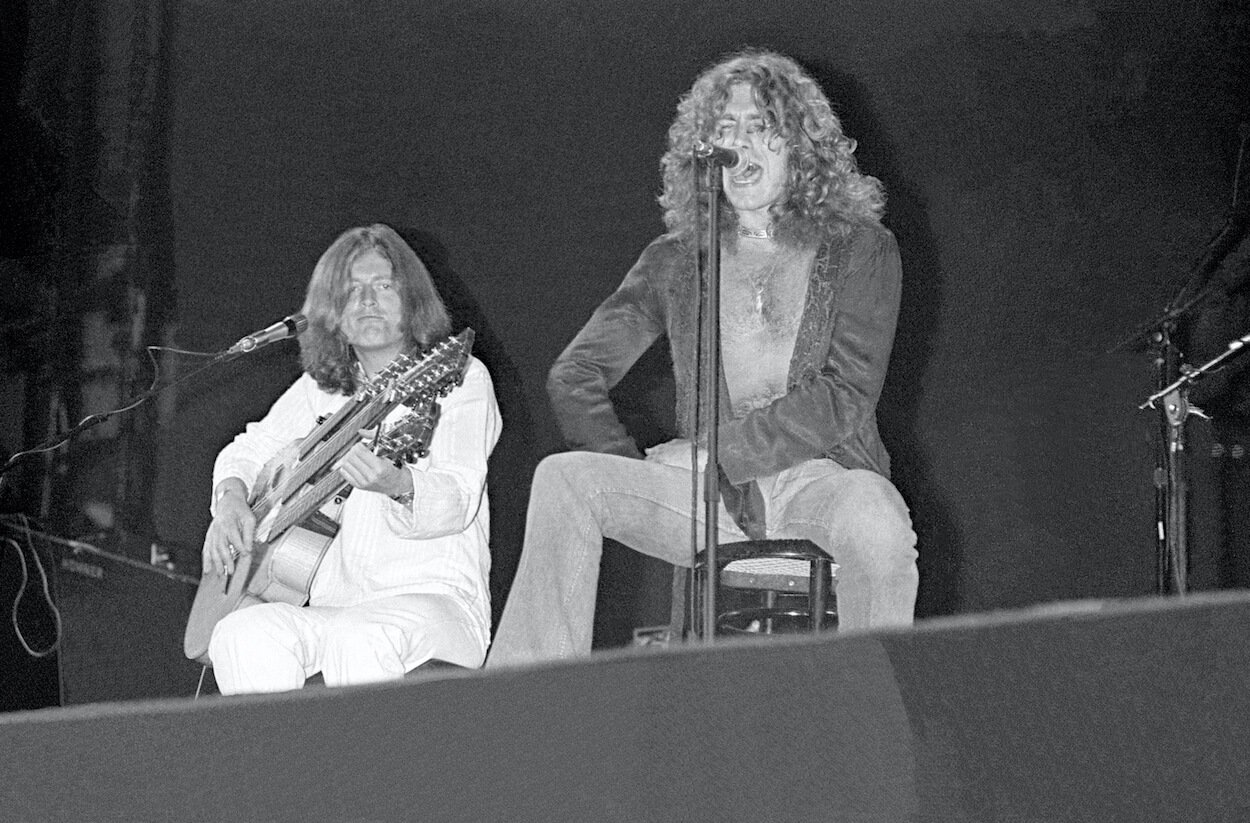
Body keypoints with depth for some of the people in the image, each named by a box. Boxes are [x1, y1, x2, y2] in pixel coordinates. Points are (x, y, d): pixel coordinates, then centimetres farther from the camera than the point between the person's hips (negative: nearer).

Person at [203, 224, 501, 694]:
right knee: (241, 637, -28)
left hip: (433, 598, -4)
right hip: (327, 607, 4)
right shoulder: (320, 389, 17)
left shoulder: (458, 377, 2)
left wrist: (399, 486, -36)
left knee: (356, 641, -38)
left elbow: (456, 500, -13)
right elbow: (249, 450, 28)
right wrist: (231, 500, 4)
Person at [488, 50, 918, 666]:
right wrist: (629, 469, -5)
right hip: (705, 488, 3)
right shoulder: (674, 260, 15)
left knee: (877, 524, -38)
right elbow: (574, 375, 12)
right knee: (562, 478, -20)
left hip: (824, 474, -3)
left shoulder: (858, 249, 6)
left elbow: (845, 400, -6)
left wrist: (715, 451, -13)